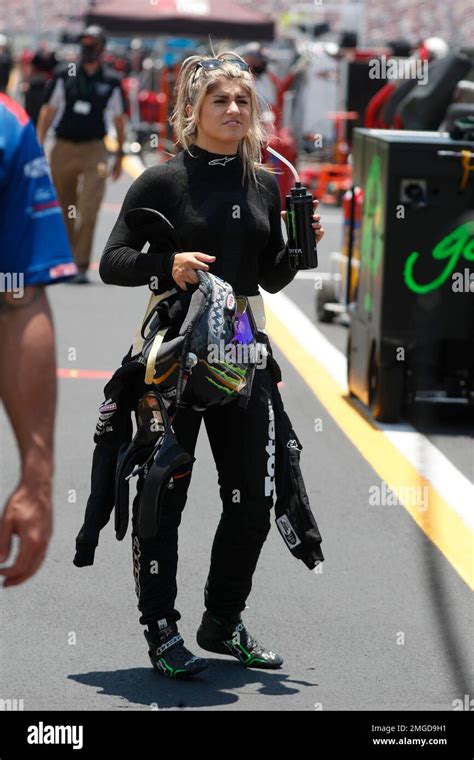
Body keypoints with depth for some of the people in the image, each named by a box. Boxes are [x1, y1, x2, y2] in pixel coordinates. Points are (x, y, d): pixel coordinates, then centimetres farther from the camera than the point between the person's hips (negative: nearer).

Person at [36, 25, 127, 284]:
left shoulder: (112, 81, 5)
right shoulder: (64, 76, 5)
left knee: (88, 211, -14)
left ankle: (81, 266, -13)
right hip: (63, 149, 2)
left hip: (94, 150, -2)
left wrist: (119, 156, 15)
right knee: (63, 211, 10)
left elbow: (119, 119, 13)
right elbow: (48, 111, 8)